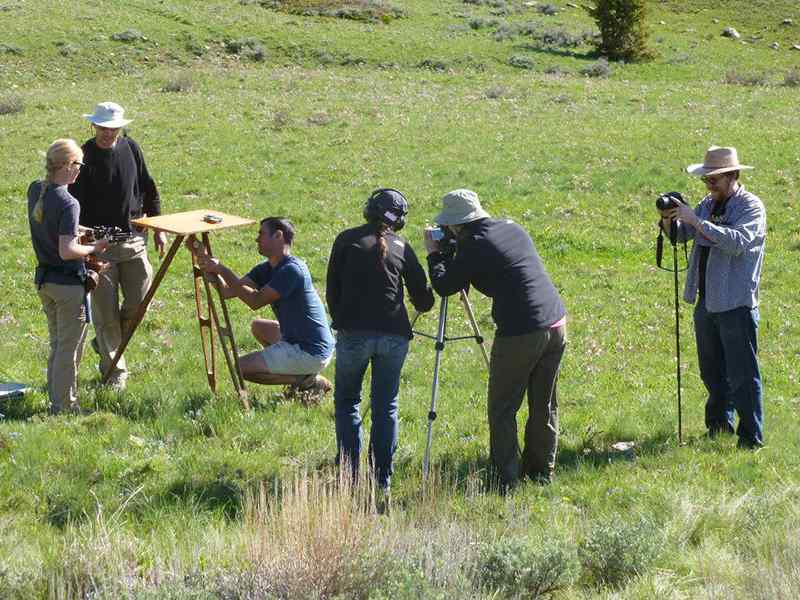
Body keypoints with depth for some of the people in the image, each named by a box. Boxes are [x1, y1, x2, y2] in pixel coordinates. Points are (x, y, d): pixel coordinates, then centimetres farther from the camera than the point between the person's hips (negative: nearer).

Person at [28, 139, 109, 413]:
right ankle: (65, 407, 12)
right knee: (69, 348, 5)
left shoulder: (35, 190, 1)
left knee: (56, 345, 20)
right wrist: (94, 248, -11)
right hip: (68, 283, -8)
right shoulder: (68, 203, -23)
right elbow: (66, 252, -25)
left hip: (43, 279, 8)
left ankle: (56, 402, 28)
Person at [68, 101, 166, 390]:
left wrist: (158, 229, 13)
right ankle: (115, 371, 13)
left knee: (139, 302, 3)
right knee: (106, 310, 1)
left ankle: (105, 343, 29)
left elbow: (148, 190, 14)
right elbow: (75, 205, -10)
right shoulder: (84, 157, -10)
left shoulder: (130, 148, 3)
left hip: (133, 238, 4)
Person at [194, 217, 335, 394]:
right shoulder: (267, 269, 10)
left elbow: (256, 301, -22)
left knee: (241, 368, -7)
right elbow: (227, 291, 5)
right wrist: (205, 258, 0)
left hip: (310, 353, -9)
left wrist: (222, 270, -20)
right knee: (258, 327, 29)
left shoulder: (292, 269, -19)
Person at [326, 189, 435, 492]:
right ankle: (382, 479, 9)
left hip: (353, 333, -1)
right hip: (394, 335, 1)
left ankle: (349, 474, 5)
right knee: (386, 405, 12)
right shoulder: (402, 247, 10)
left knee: (346, 401, 14)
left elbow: (332, 291, 6)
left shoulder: (347, 240, 6)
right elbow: (423, 301, 12)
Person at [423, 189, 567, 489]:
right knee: (544, 405, 17)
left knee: (502, 410, 4)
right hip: (557, 324, 8)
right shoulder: (513, 229, 13)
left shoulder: (474, 246, -10)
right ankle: (541, 472, 24)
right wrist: (444, 253, 24)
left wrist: (434, 253, 10)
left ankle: (507, 478, 3)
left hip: (520, 334, -8)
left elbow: (444, 286, -5)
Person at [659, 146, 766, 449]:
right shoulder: (708, 204, 12)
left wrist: (696, 221, -28)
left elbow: (737, 242, -26)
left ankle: (751, 437, 0)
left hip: (736, 304, -7)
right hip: (706, 302, 7)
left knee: (742, 375, -5)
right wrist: (669, 221, -10)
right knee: (712, 371, 19)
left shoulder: (751, 207, -10)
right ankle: (720, 421, 35)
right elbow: (681, 235, 12)